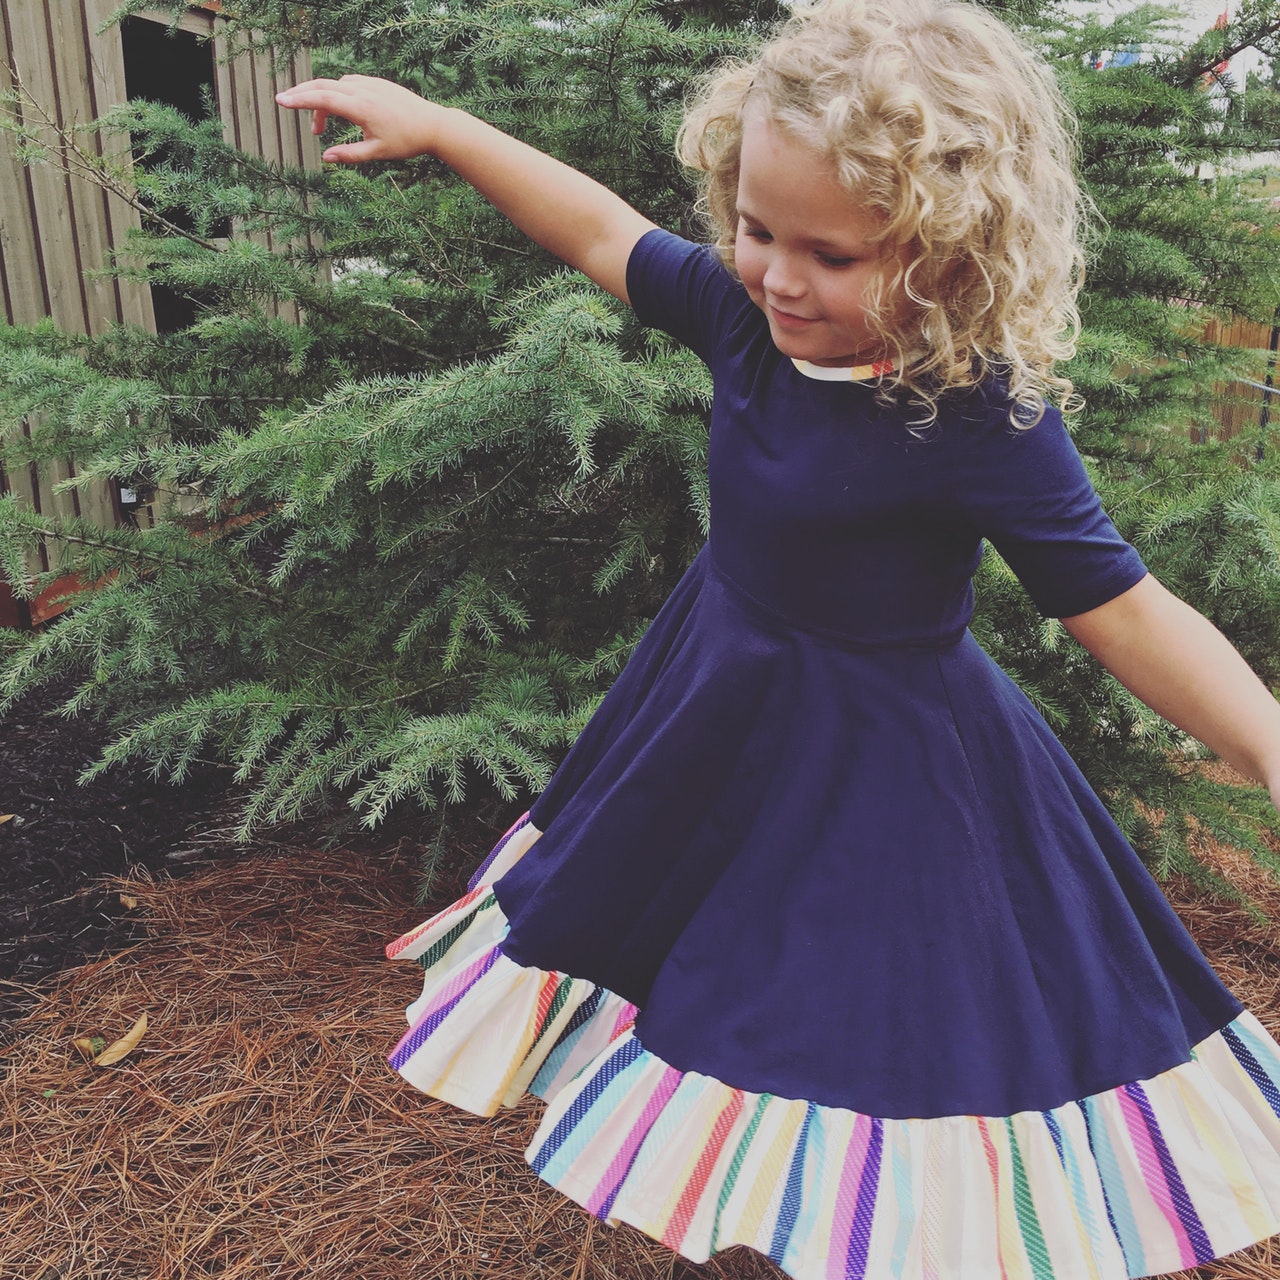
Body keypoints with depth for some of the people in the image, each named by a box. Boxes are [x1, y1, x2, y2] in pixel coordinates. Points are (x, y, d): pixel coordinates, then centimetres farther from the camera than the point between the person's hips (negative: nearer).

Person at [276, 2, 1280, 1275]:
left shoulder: (984, 422, -28)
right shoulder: (747, 314, -11)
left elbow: (1123, 609, -22)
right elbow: (603, 232, 2)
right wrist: (433, 124, 5)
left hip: (877, 766, -7)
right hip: (721, 706, 7)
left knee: (863, 1016, 10)